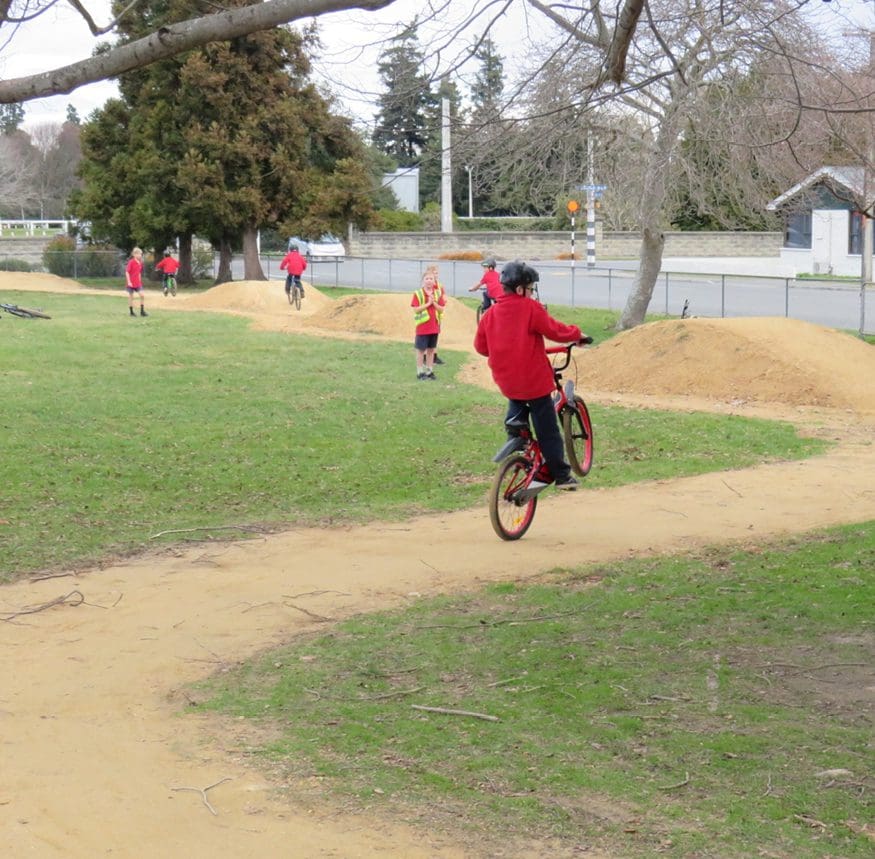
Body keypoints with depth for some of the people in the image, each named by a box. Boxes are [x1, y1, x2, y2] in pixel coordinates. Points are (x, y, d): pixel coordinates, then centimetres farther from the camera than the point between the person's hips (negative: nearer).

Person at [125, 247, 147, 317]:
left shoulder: (140, 263, 7)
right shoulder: (131, 262, -13)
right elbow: (127, 272, -14)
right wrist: (128, 282, -19)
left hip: (138, 283, 6)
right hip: (131, 283, -6)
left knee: (141, 295, -4)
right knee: (131, 296, 3)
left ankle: (142, 311, 1)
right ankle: (131, 312, 11)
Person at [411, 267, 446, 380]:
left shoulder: (438, 293, 6)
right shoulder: (418, 294, -6)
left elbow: (441, 309, 3)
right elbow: (416, 309, -14)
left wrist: (434, 303, -13)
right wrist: (428, 304, -19)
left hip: (434, 327, 4)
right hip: (422, 327, -4)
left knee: (431, 349, 10)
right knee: (421, 350, 2)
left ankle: (429, 371, 18)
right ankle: (420, 372, 8)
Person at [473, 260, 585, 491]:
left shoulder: (490, 314, 3)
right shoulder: (530, 308, -14)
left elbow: (480, 346, 12)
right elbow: (555, 331, -13)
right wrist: (576, 334, 5)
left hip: (506, 382, 5)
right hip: (534, 381, -5)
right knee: (548, 430, 5)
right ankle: (561, 475, 12)